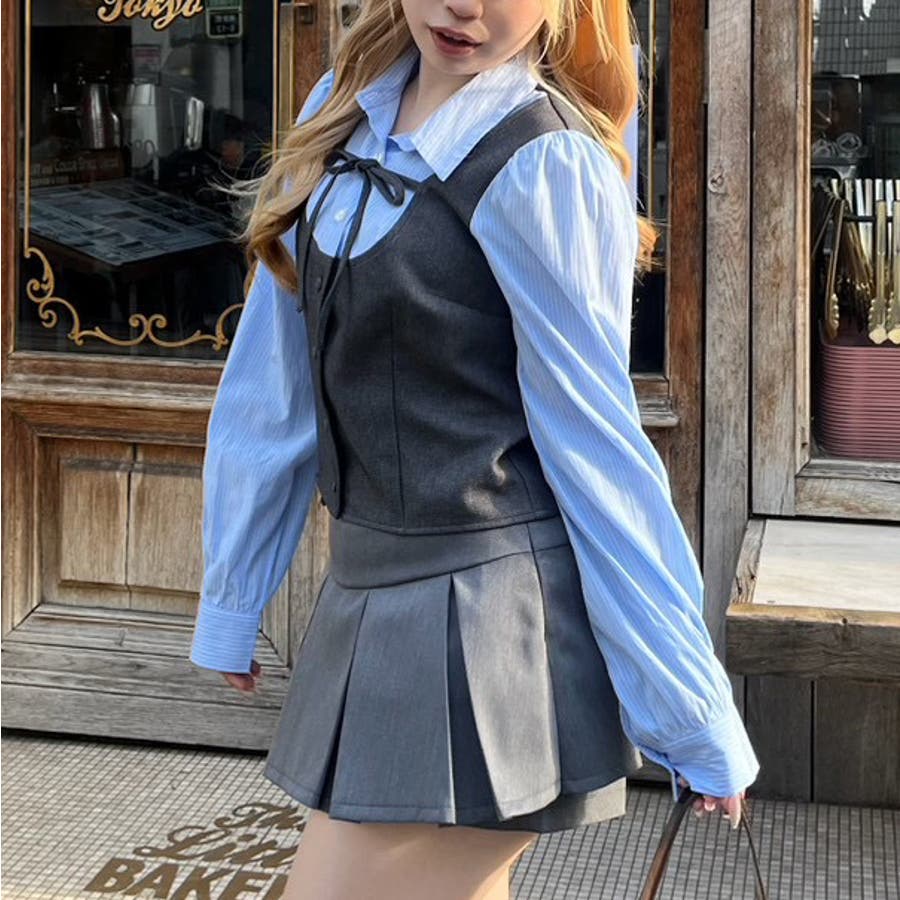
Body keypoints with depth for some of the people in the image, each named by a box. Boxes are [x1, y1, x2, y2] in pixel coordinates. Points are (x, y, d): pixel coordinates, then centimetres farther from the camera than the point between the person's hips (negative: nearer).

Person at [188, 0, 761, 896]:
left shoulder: (545, 164, -15)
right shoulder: (344, 108, 6)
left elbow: (594, 444, -13)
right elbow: (276, 386, 8)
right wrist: (231, 595, 13)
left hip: (492, 615, -7)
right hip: (369, 593, 7)